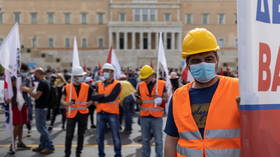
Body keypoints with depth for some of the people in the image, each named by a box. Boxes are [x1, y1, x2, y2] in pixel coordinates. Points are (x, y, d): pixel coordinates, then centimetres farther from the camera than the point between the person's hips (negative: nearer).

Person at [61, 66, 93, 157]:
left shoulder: (87, 87, 1)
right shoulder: (67, 87, -1)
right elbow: (62, 100, 3)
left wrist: (90, 102, -3)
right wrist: (66, 103, -18)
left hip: (83, 113, 1)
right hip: (71, 114, -1)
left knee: (81, 135, 10)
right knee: (69, 135, -1)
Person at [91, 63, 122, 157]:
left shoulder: (117, 84, -4)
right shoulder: (99, 85, 12)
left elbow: (111, 97, -18)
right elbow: (93, 97, -2)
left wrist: (98, 99, -8)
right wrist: (103, 95, -16)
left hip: (112, 113, -5)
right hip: (100, 113, 5)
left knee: (115, 136, 3)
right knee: (99, 136, 11)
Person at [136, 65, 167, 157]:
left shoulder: (161, 84, -3)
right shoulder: (141, 85, 5)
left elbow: (166, 99, 2)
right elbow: (139, 101, 11)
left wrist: (160, 98, -18)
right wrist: (137, 99, -12)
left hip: (157, 116, -3)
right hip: (144, 116, 3)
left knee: (158, 140, 4)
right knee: (145, 140, 14)